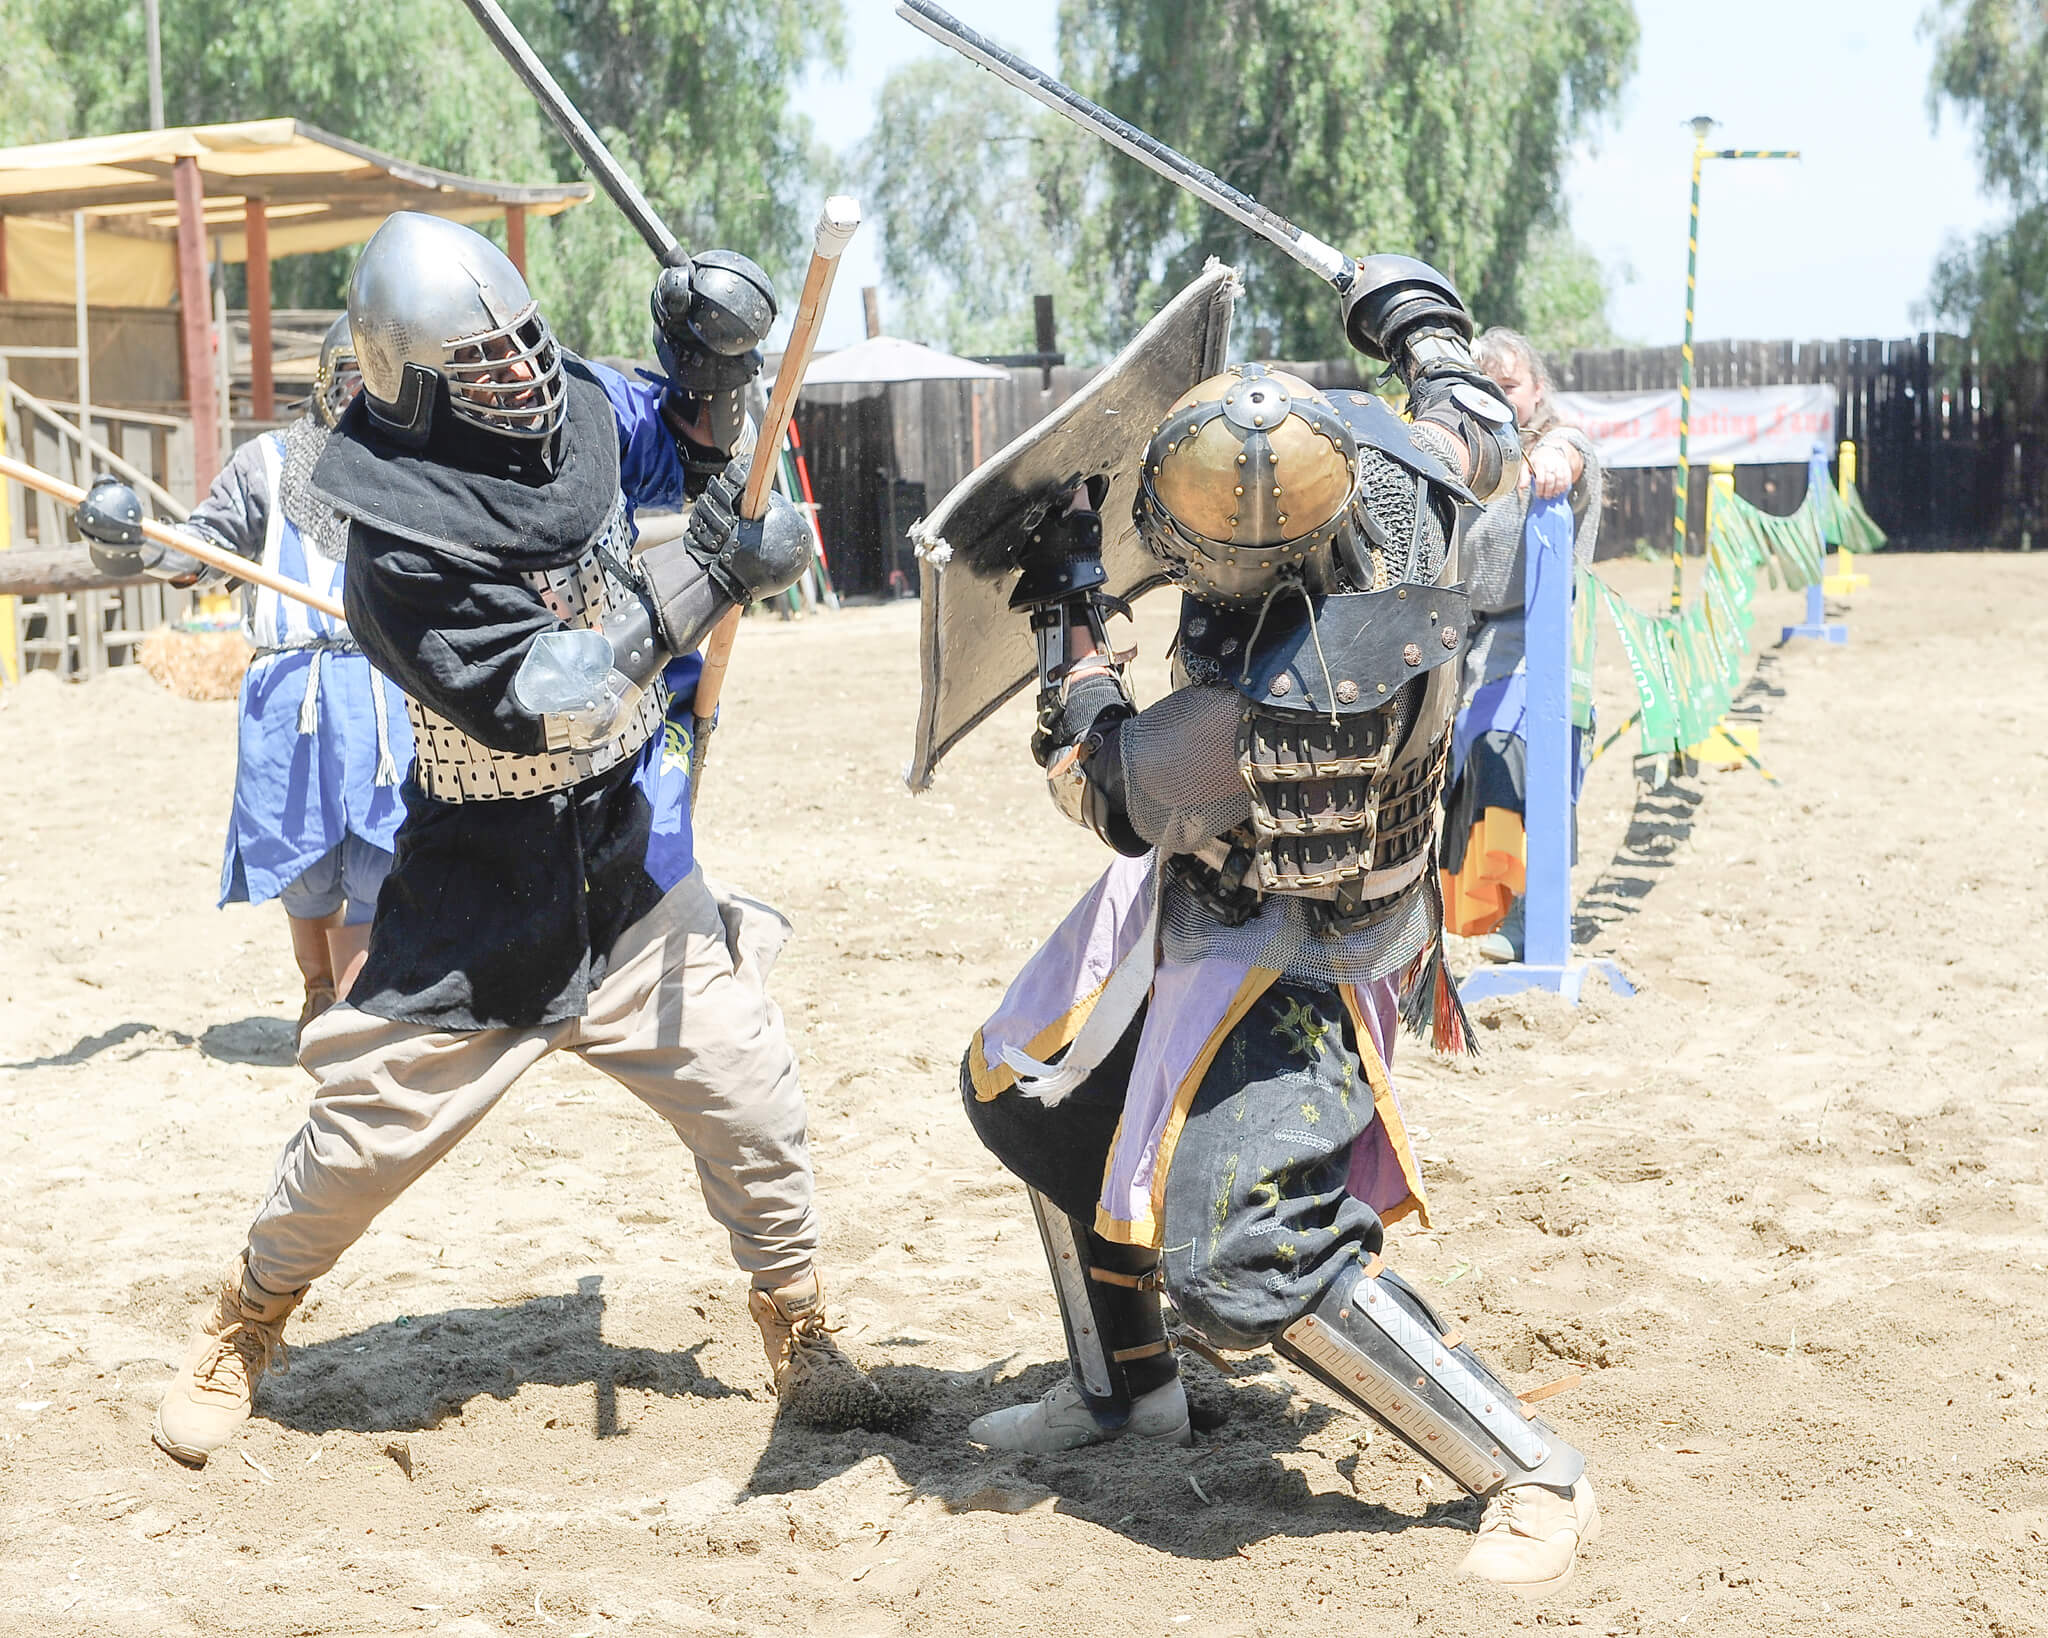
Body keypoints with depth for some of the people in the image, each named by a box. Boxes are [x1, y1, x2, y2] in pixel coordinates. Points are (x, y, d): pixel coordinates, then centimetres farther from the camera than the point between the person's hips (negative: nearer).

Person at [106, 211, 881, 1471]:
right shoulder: (398, 545, -24)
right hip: (485, 900, -4)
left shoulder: (573, 408, -6)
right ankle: (246, 1327, 32)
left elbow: (677, 455, 15)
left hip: (632, 862, 5)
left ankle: (799, 1328, 25)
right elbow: (540, 703, -29)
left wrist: (712, 362, -8)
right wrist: (706, 576, -30)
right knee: (368, 1129, 6)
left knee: (754, 1101, 2)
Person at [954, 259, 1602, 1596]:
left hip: (1283, 956, -9)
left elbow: (1106, 792, -19)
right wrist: (1426, 321, 20)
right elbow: (1482, 434, 4)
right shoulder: (1399, 492, -22)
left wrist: (1073, 612, -10)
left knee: (1247, 1261, -15)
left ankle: (1533, 1476, -4)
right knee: (1026, 1087, 21)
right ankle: (1128, 1387, 37)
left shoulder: (1254, 711, -40)